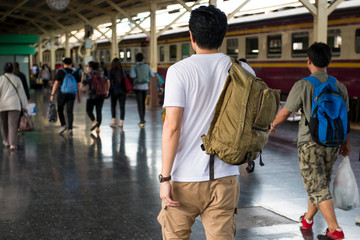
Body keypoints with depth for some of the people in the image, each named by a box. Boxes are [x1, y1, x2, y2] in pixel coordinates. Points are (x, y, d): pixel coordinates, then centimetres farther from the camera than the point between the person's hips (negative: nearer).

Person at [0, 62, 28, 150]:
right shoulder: (17, 79, 3)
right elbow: (22, 93, 5)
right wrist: (24, 106, 11)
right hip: (14, 105, 0)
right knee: (13, 124, -4)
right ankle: (13, 144, -12)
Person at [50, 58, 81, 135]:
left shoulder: (60, 72, -3)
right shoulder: (75, 73, 5)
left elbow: (56, 84, -6)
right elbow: (78, 86, 6)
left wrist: (52, 95, -3)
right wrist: (79, 96, 13)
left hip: (62, 94, -2)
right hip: (71, 95, 2)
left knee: (60, 110, 14)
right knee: (70, 112, 4)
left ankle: (63, 125, 2)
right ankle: (70, 128, -2)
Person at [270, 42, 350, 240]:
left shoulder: (302, 85, -12)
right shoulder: (340, 86, 2)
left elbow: (285, 112, -5)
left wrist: (273, 124, 16)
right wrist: (345, 142, 19)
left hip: (310, 143, -5)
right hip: (331, 143, 5)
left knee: (317, 187, -3)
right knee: (320, 184, 19)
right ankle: (308, 219, 36)